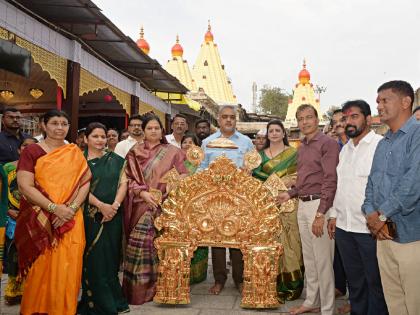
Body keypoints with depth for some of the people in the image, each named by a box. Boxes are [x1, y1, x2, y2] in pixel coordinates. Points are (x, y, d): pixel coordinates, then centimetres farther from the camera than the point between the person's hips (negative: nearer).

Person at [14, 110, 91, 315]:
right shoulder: (32, 151, -1)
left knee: (67, 270, 3)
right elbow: (25, 186, -9)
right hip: (39, 221, -2)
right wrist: (54, 208, -17)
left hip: (70, 221, 2)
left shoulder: (75, 152, 9)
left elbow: (85, 182, 4)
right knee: (40, 270, 4)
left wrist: (72, 208, -11)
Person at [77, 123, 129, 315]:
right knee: (94, 259, 0)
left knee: (110, 257, 8)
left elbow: (123, 183, 3)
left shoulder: (115, 160, 10)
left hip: (113, 216, 2)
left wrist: (115, 205, -12)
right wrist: (101, 206, -16)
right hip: (90, 216, -2)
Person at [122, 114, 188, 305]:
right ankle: (138, 289, 9)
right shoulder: (134, 152, 9)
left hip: (165, 205, 0)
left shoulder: (173, 152, 7)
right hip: (141, 205, 0)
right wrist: (143, 193, -12)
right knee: (139, 243, -4)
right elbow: (129, 178, 3)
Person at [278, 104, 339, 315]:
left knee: (323, 260, -2)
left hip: (319, 205, -8)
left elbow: (330, 181, -16)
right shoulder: (301, 148, 16)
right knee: (308, 258, 16)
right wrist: (290, 194, 7)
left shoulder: (327, 143, -9)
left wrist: (320, 214, -20)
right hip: (302, 205, 8)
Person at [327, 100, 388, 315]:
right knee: (354, 279, 19)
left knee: (375, 281, 7)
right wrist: (334, 215, 16)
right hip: (344, 225, 7)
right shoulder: (345, 149, 15)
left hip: (370, 227, -7)